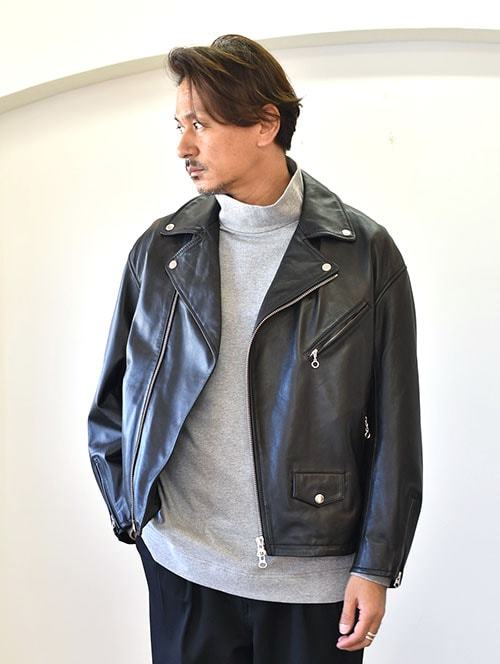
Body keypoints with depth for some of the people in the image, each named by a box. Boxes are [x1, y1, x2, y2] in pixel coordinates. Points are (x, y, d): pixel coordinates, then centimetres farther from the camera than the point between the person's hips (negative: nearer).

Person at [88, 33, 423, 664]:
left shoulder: (366, 253, -5)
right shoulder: (159, 248, 2)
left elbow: (394, 425, -4)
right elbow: (112, 401, 11)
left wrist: (376, 566, -5)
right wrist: (130, 511, 6)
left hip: (313, 573, -1)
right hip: (182, 564, 2)